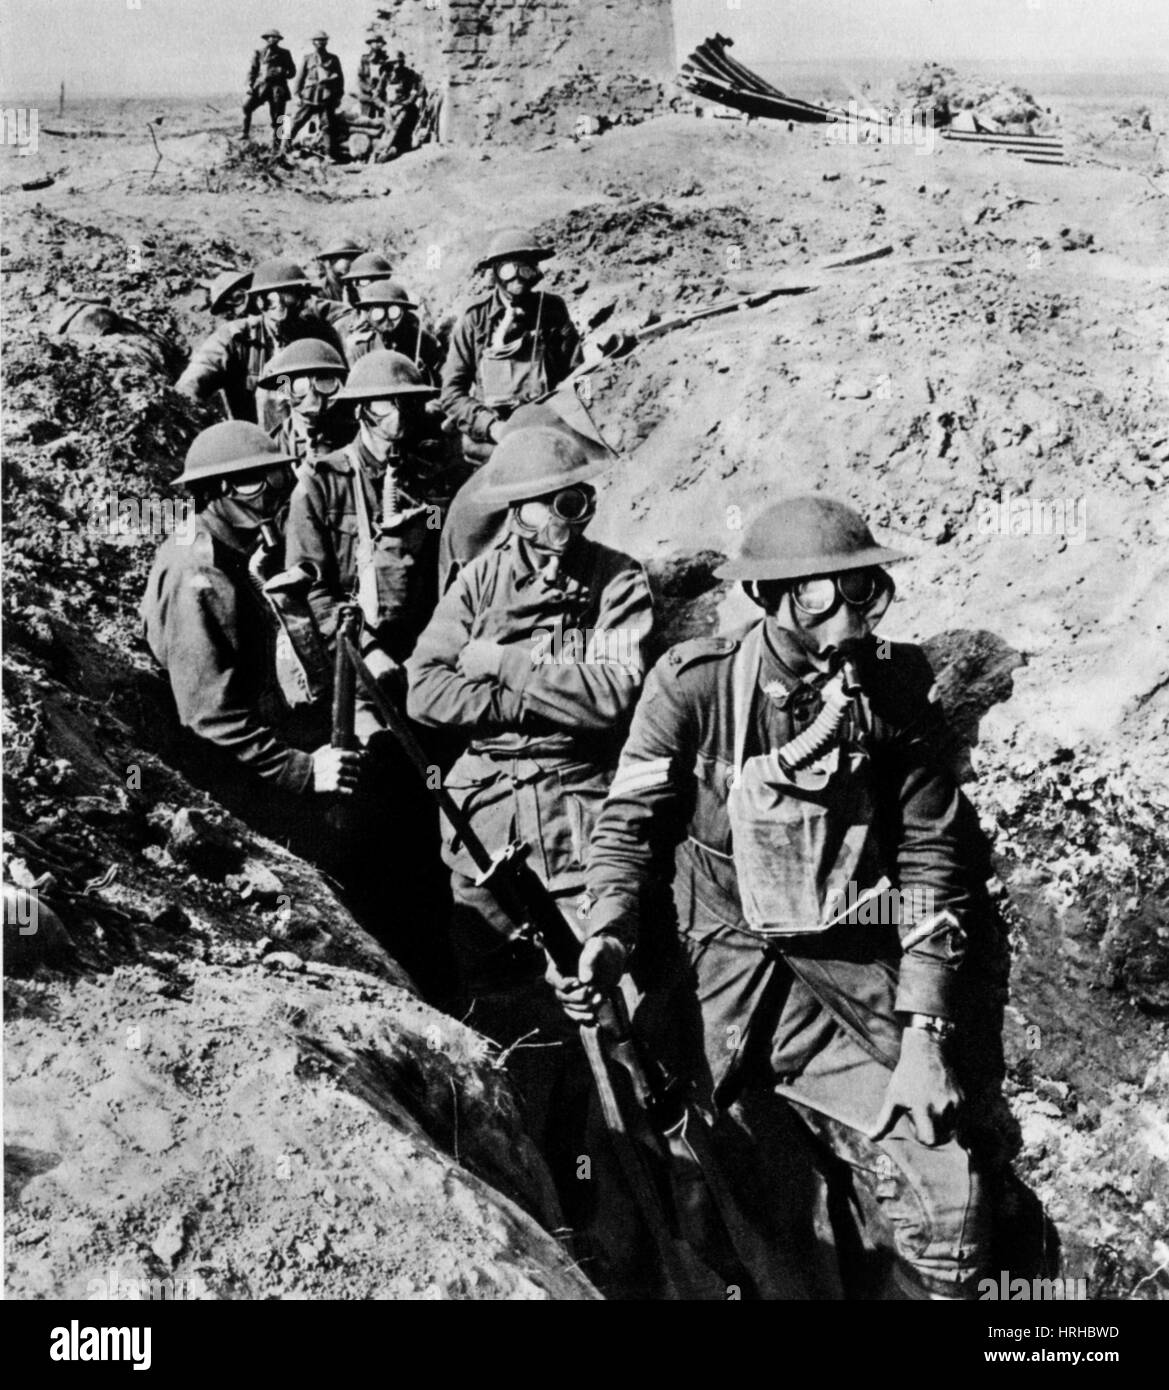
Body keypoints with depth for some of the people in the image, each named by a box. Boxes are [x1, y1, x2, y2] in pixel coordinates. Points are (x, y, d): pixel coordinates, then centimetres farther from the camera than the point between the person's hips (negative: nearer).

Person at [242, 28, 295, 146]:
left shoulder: (284, 54, 12)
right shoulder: (258, 53, 11)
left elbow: (292, 72, 14)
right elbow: (252, 71, 8)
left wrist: (281, 74, -3)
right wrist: (250, 86, -5)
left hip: (278, 88, 0)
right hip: (261, 86, 0)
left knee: (277, 117, -3)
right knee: (247, 105, -19)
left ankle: (276, 144, 3)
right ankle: (245, 133, -7)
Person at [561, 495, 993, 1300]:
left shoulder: (897, 691, -2)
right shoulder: (695, 684, -9)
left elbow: (931, 859, 1)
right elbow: (631, 823, 0)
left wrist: (923, 1034, -4)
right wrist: (610, 935, -18)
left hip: (857, 967, 2)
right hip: (731, 958, -2)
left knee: (951, 1199, -11)